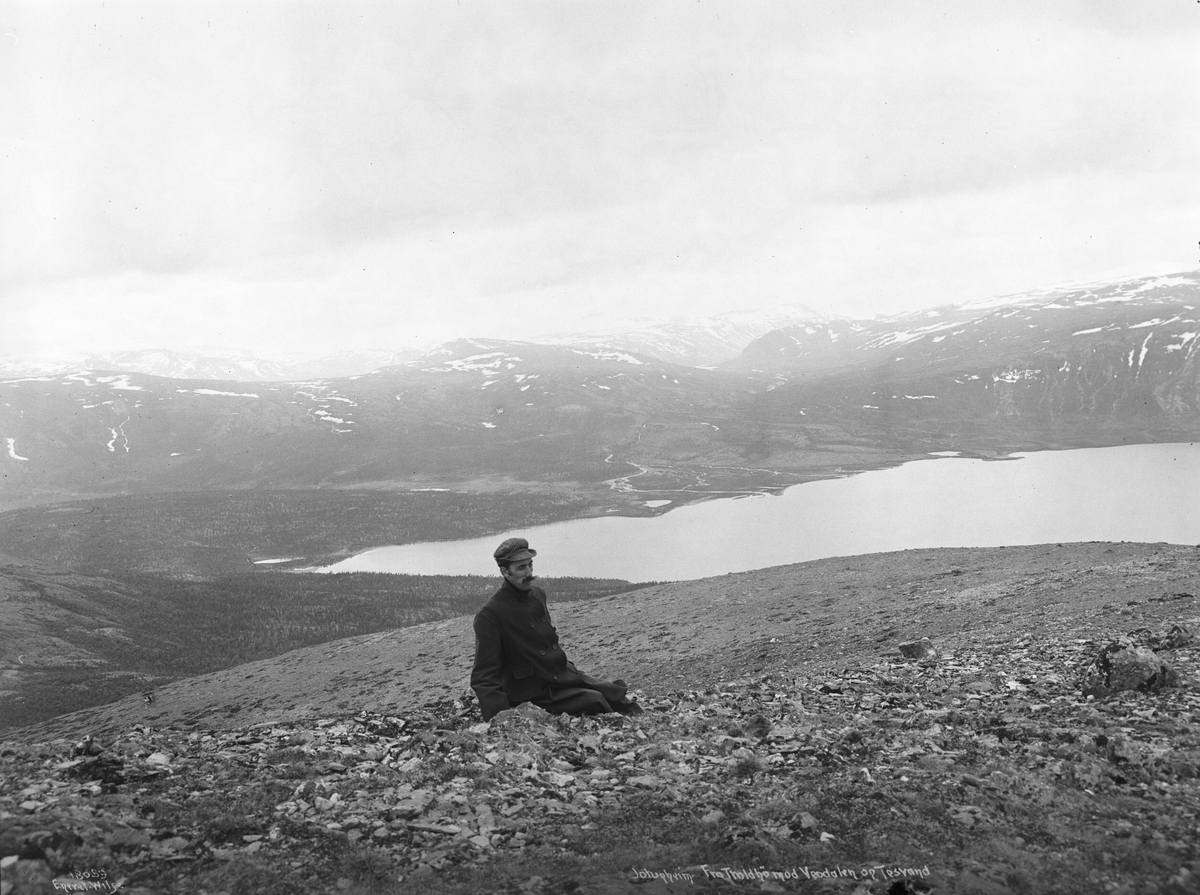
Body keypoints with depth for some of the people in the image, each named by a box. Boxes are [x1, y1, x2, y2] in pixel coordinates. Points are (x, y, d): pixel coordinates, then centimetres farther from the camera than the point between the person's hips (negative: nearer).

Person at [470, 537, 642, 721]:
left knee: (618, 694, -4)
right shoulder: (489, 615, -17)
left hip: (567, 675, 8)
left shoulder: (538, 594, 8)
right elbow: (484, 677, -19)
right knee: (594, 702, -24)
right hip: (537, 693, -8)